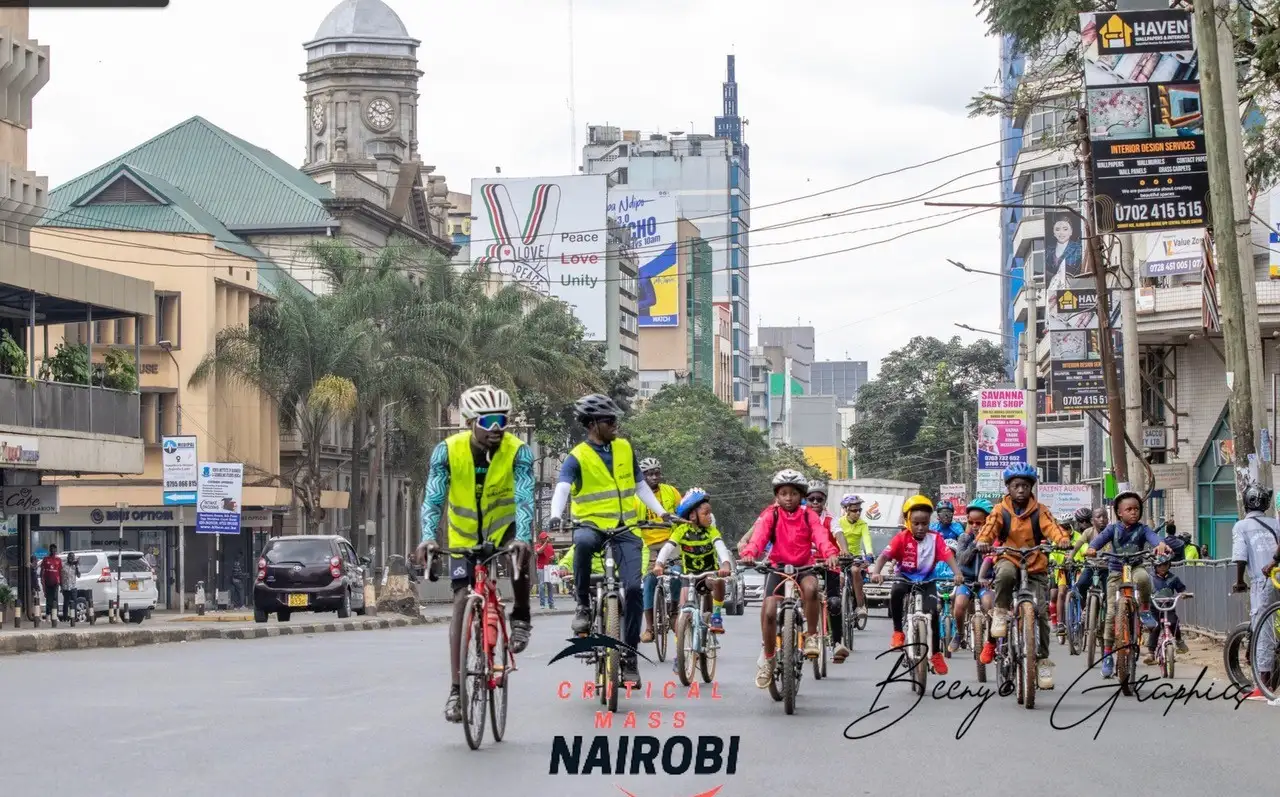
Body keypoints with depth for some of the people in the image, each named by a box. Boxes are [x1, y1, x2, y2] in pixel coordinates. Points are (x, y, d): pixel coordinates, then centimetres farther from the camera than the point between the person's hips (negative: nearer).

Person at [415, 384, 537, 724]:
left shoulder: (518, 451, -21)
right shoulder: (448, 450, -19)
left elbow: (524, 498, -30)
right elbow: (433, 497, -24)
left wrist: (523, 537, -48)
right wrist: (428, 537, -41)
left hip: (503, 528, -1)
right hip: (465, 536, 1)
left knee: (520, 551, -36)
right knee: (462, 603, -8)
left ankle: (520, 617, -12)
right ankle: (456, 689, -5)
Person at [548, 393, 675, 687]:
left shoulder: (624, 449, 9)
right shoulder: (577, 457, -5)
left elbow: (640, 486, 17)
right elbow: (562, 489, -19)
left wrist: (661, 512, 4)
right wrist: (556, 515, -39)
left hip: (625, 528, 3)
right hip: (591, 524, -3)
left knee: (633, 588, -12)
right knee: (583, 542, -40)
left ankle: (630, 656, -2)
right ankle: (583, 605, -20)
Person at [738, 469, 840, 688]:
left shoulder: (808, 516, -1)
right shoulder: (770, 514, -4)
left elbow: (821, 536, -18)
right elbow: (759, 535, -21)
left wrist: (831, 554, -40)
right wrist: (749, 553, -43)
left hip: (803, 567, 0)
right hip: (778, 567, 0)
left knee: (810, 588, -35)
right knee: (769, 612, -17)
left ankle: (811, 637, -15)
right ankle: (768, 658, 6)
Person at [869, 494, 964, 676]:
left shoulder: (935, 538, -12)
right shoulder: (902, 538, -14)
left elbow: (949, 557, -22)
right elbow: (884, 555, -24)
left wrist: (957, 574, -42)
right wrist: (875, 572, -43)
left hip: (927, 580, 1)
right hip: (905, 578, -1)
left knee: (933, 611, -18)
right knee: (896, 591, -35)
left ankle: (936, 653, 2)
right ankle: (898, 632, -17)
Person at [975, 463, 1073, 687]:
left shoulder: (1039, 511, -1)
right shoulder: (1001, 510, -1)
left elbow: (1051, 526, -17)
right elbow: (990, 526, -17)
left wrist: (1062, 539, -39)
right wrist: (982, 540, -40)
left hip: (1035, 567, 1)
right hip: (1009, 560, -1)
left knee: (1041, 611, -8)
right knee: (1005, 573, -39)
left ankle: (1042, 659, 5)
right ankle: (1001, 612, -15)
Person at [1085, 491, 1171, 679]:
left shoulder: (1142, 529, -2)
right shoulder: (1114, 528, 1)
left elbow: (1152, 536, -23)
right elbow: (1101, 537, -17)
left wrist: (1161, 544, -47)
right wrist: (1091, 548, -40)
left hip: (1135, 568, -1)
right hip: (1116, 572, 1)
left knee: (1143, 577, -40)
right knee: (1112, 613, -7)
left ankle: (1145, 609, -13)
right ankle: (1107, 654, 4)